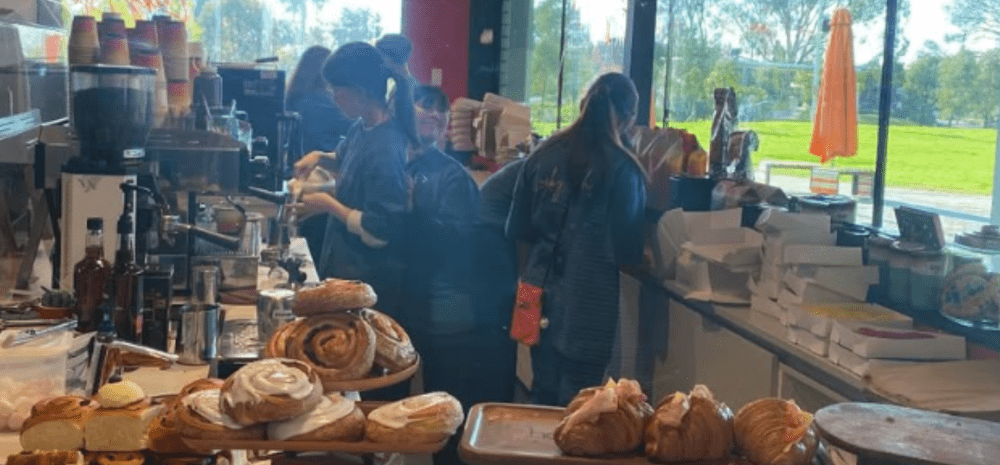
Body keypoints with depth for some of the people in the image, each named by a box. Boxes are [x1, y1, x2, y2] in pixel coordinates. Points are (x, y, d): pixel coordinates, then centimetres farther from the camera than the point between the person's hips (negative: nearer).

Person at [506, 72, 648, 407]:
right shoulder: (622, 169, -13)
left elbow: (516, 231, 7)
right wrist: (639, 256, 10)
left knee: (543, 398, 19)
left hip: (539, 295, 5)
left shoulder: (544, 155, 1)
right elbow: (627, 252, -12)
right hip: (587, 305, -5)